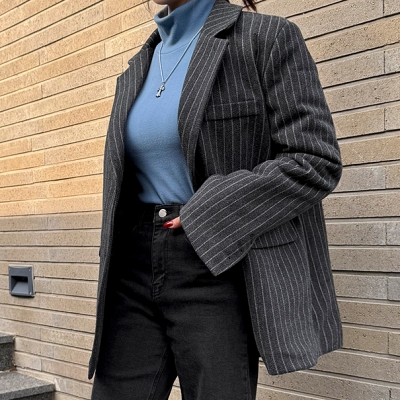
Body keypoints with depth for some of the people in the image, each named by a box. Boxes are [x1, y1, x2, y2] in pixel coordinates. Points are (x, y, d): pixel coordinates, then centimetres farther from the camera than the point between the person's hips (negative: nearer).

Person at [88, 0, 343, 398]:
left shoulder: (266, 37, -4)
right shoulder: (137, 72, 16)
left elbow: (315, 162, -12)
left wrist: (203, 216, -15)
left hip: (218, 271, -5)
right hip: (136, 272, 6)